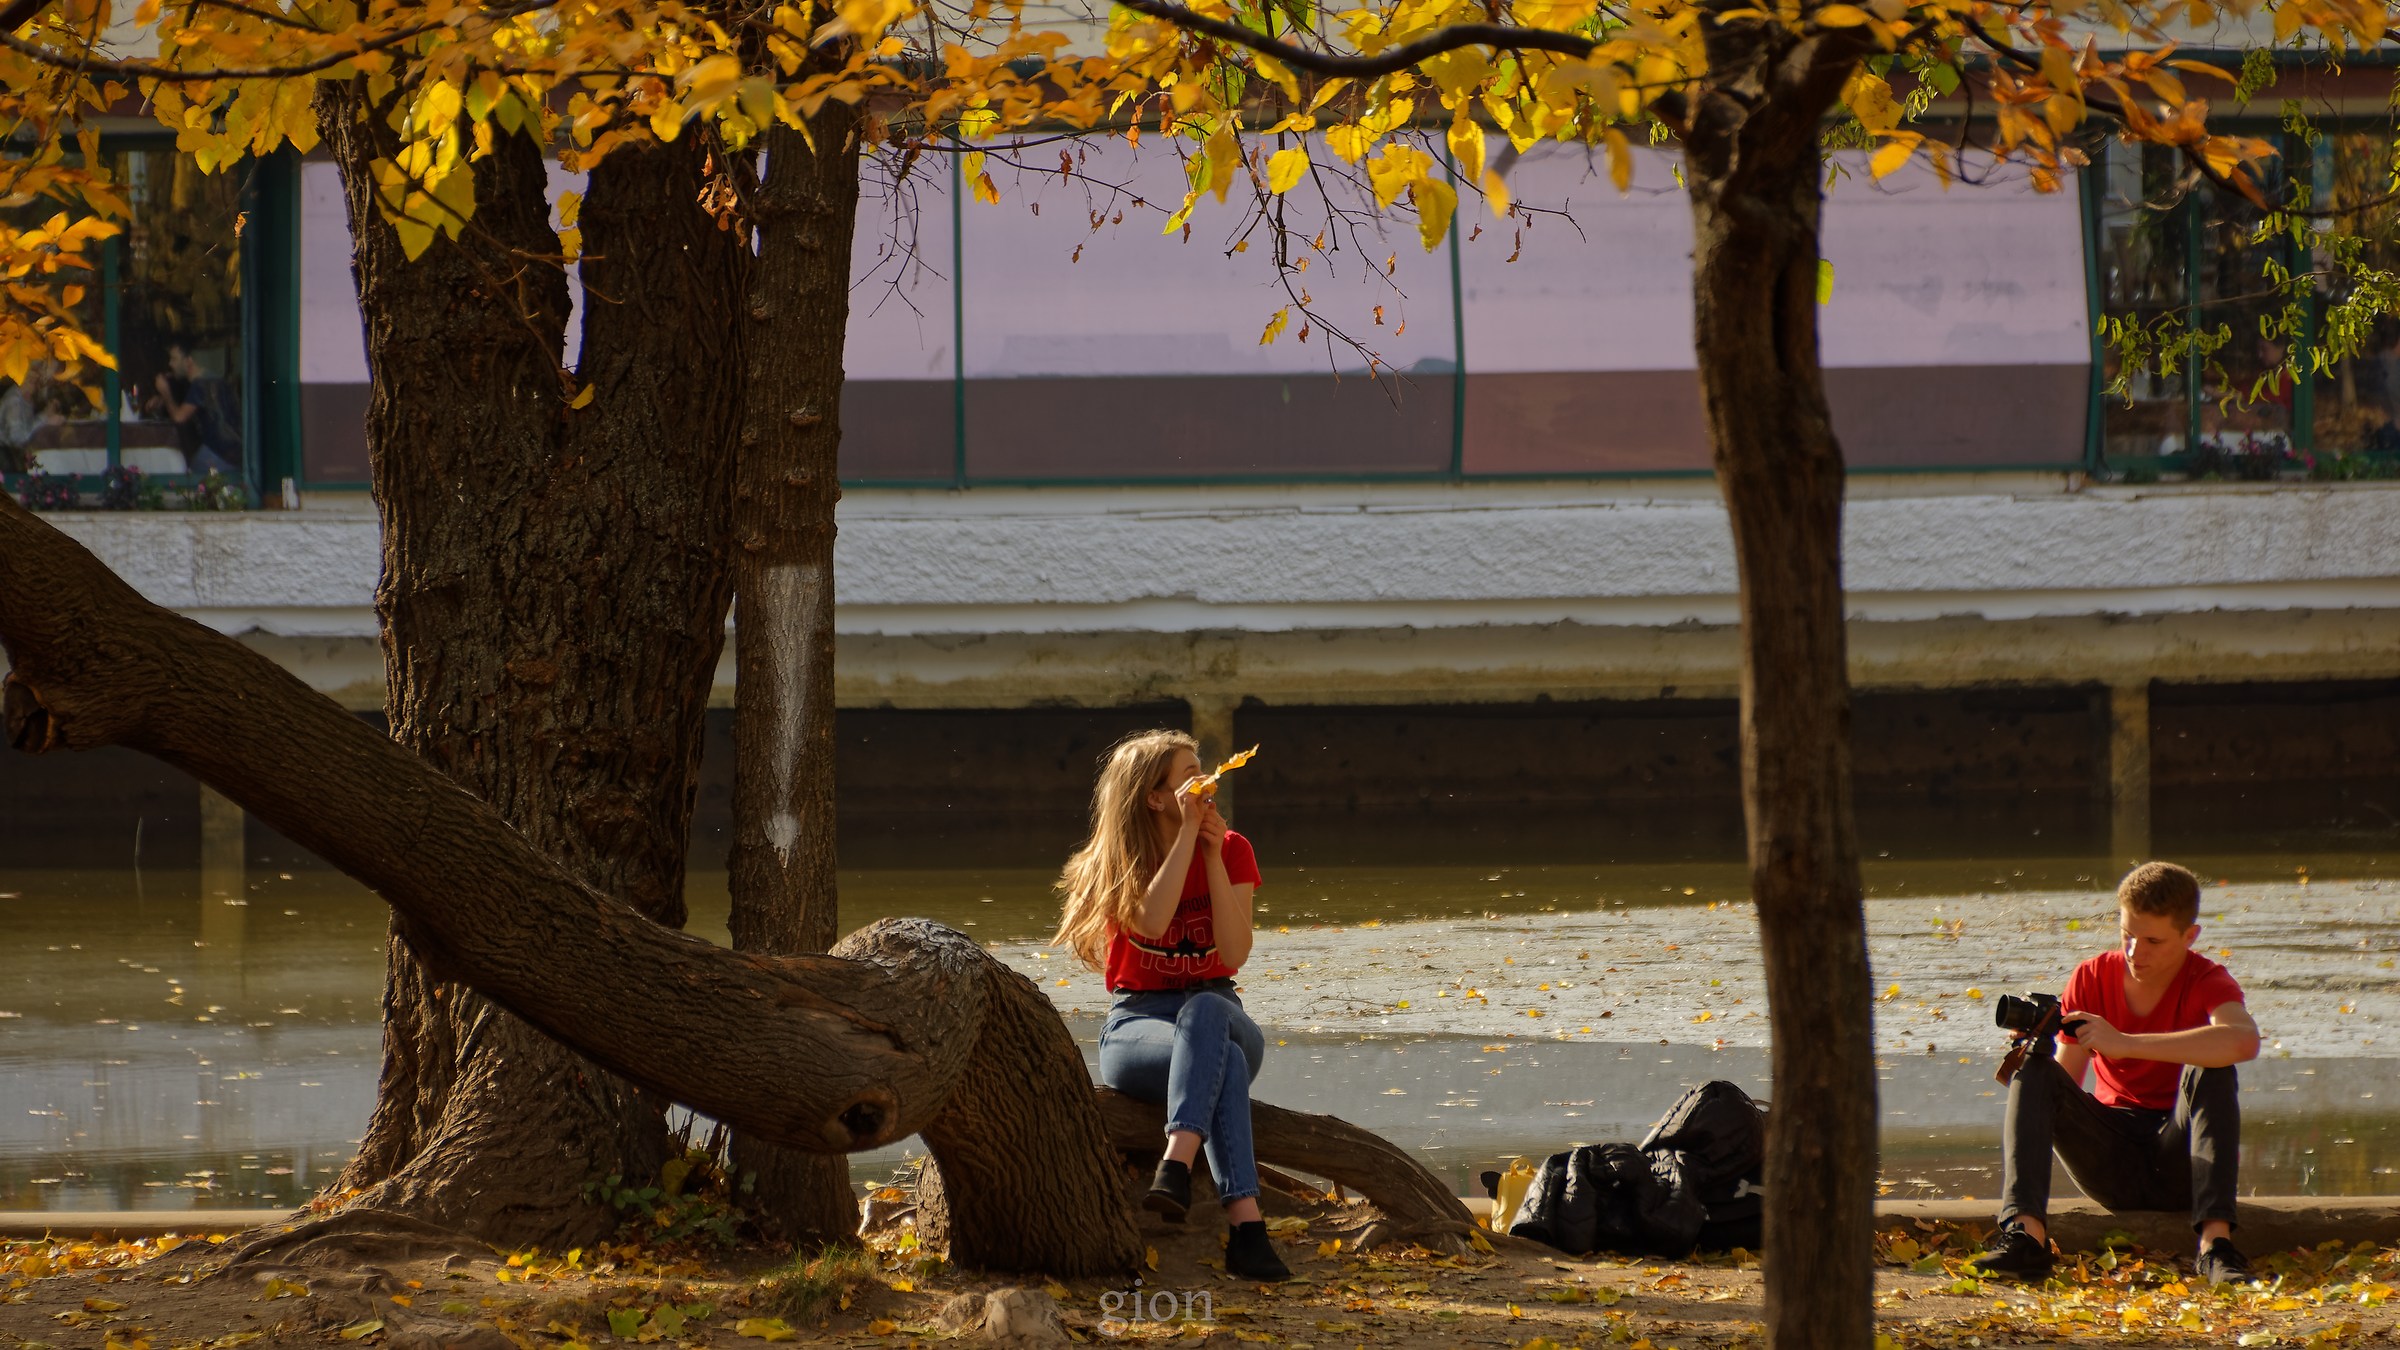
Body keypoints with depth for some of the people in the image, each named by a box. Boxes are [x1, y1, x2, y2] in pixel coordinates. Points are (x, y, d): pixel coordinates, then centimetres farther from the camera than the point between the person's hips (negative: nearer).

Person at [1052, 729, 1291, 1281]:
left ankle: (1177, 1166, -56)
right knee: (1223, 1063, -36)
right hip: (1137, 1023, -2)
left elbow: (1234, 954, -10)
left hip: (1217, 1013, 2)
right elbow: (1151, 922, -25)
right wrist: (1189, 834, -22)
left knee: (1204, 1011, -38)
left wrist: (1214, 856, -15)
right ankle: (1245, 1225, -54)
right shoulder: (1118, 863, -1)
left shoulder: (1231, 851, 4)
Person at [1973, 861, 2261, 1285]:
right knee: (2034, 1070, -17)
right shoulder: (2092, 979, 2)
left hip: (2178, 1161, -3)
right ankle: (2026, 1232, -36)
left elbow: (2244, 1041, -35)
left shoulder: (2206, 982, -10)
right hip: (2111, 1162, 3)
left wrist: (2125, 1044, -37)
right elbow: (2065, 1081, 2)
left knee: (2209, 1069, -29)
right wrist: (2036, 1049, -23)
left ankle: (2215, 1240, -42)